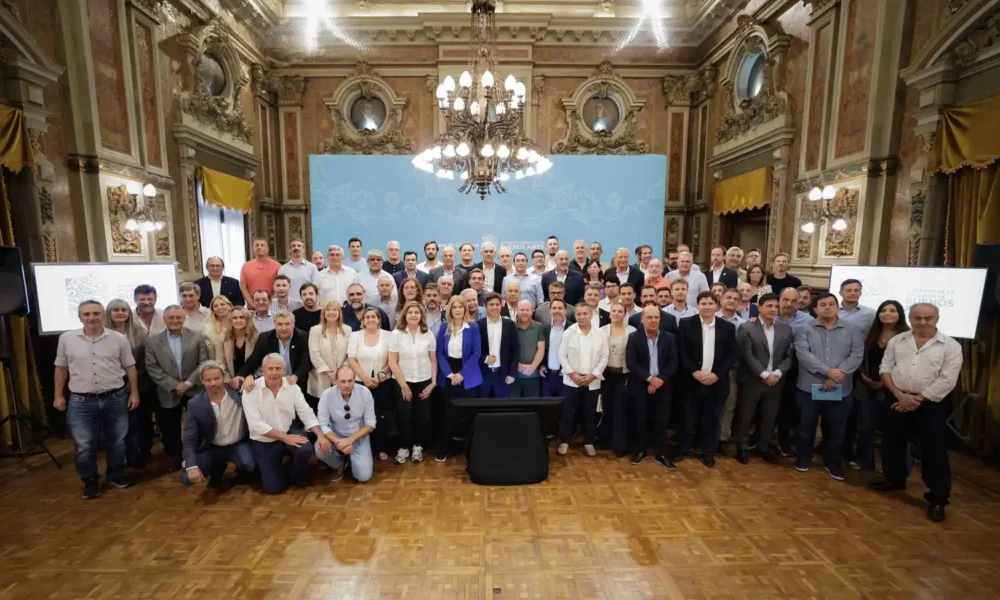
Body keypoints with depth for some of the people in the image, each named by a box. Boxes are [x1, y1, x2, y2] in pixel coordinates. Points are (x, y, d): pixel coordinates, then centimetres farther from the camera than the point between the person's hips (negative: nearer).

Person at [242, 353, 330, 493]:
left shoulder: (292, 386, -8)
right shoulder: (251, 390, -17)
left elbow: (306, 413, -9)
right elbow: (256, 424, -21)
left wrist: (320, 435, -23)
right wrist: (285, 437, -25)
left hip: (289, 432, 2)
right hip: (264, 443, -1)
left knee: (306, 449, -29)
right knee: (273, 487, -5)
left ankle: (296, 474, 6)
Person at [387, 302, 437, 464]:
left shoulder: (429, 334, -1)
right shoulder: (396, 334, -7)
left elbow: (433, 360, 3)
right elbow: (392, 362, -8)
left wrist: (433, 382, -3)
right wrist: (403, 385, -9)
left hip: (424, 382, 2)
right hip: (403, 382, -1)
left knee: (422, 416, 5)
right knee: (403, 416, 1)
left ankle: (417, 446, 25)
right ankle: (404, 447, 20)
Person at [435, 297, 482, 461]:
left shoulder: (473, 328, -3)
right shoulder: (444, 328, 3)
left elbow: (477, 353, -8)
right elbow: (440, 353, 0)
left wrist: (462, 373, -15)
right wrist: (449, 374, -12)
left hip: (467, 376, -1)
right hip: (448, 376, 1)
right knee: (448, 413, 7)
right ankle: (444, 449, 20)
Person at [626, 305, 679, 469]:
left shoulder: (669, 337, 2)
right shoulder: (634, 337, -5)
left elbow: (673, 362, -1)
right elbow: (630, 363, -11)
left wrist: (660, 380, -12)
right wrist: (650, 378, -17)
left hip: (663, 386, 2)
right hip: (640, 386, -1)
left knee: (662, 421, 7)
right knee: (640, 420, 8)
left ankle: (661, 455, 21)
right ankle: (640, 450, 25)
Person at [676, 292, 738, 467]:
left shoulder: (728, 327, 3)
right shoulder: (686, 324, -2)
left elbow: (732, 355, 1)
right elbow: (681, 352, -5)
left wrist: (716, 374, -11)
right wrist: (695, 372, -15)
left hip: (716, 382, 1)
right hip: (692, 380, -1)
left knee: (712, 419, 11)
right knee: (688, 417, 9)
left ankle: (709, 452, 28)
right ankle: (684, 448, 26)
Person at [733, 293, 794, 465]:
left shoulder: (786, 330, 6)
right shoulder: (746, 328, -8)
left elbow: (789, 356, 4)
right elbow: (747, 356, -12)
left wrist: (778, 373, -11)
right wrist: (764, 375, -16)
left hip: (776, 381, 4)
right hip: (752, 381, -4)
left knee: (769, 417, 14)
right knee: (745, 416, 6)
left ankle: (763, 447, 32)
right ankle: (742, 447, 22)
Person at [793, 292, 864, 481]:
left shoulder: (852, 331, 5)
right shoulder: (805, 329, 0)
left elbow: (857, 356, -5)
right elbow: (803, 354, -12)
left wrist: (835, 377, -16)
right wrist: (828, 371, -21)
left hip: (840, 389, 1)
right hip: (809, 387, -1)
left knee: (836, 429, 10)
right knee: (806, 426, 10)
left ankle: (833, 463, 28)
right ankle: (803, 458, 27)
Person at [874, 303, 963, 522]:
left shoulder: (951, 346, -4)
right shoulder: (897, 341, 4)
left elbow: (947, 380, -9)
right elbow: (885, 369, 2)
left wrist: (917, 399, -12)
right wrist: (900, 395, -10)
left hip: (931, 405, -3)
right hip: (897, 401, 3)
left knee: (934, 452, 0)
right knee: (892, 444, 14)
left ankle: (938, 499, 14)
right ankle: (894, 480, 34)